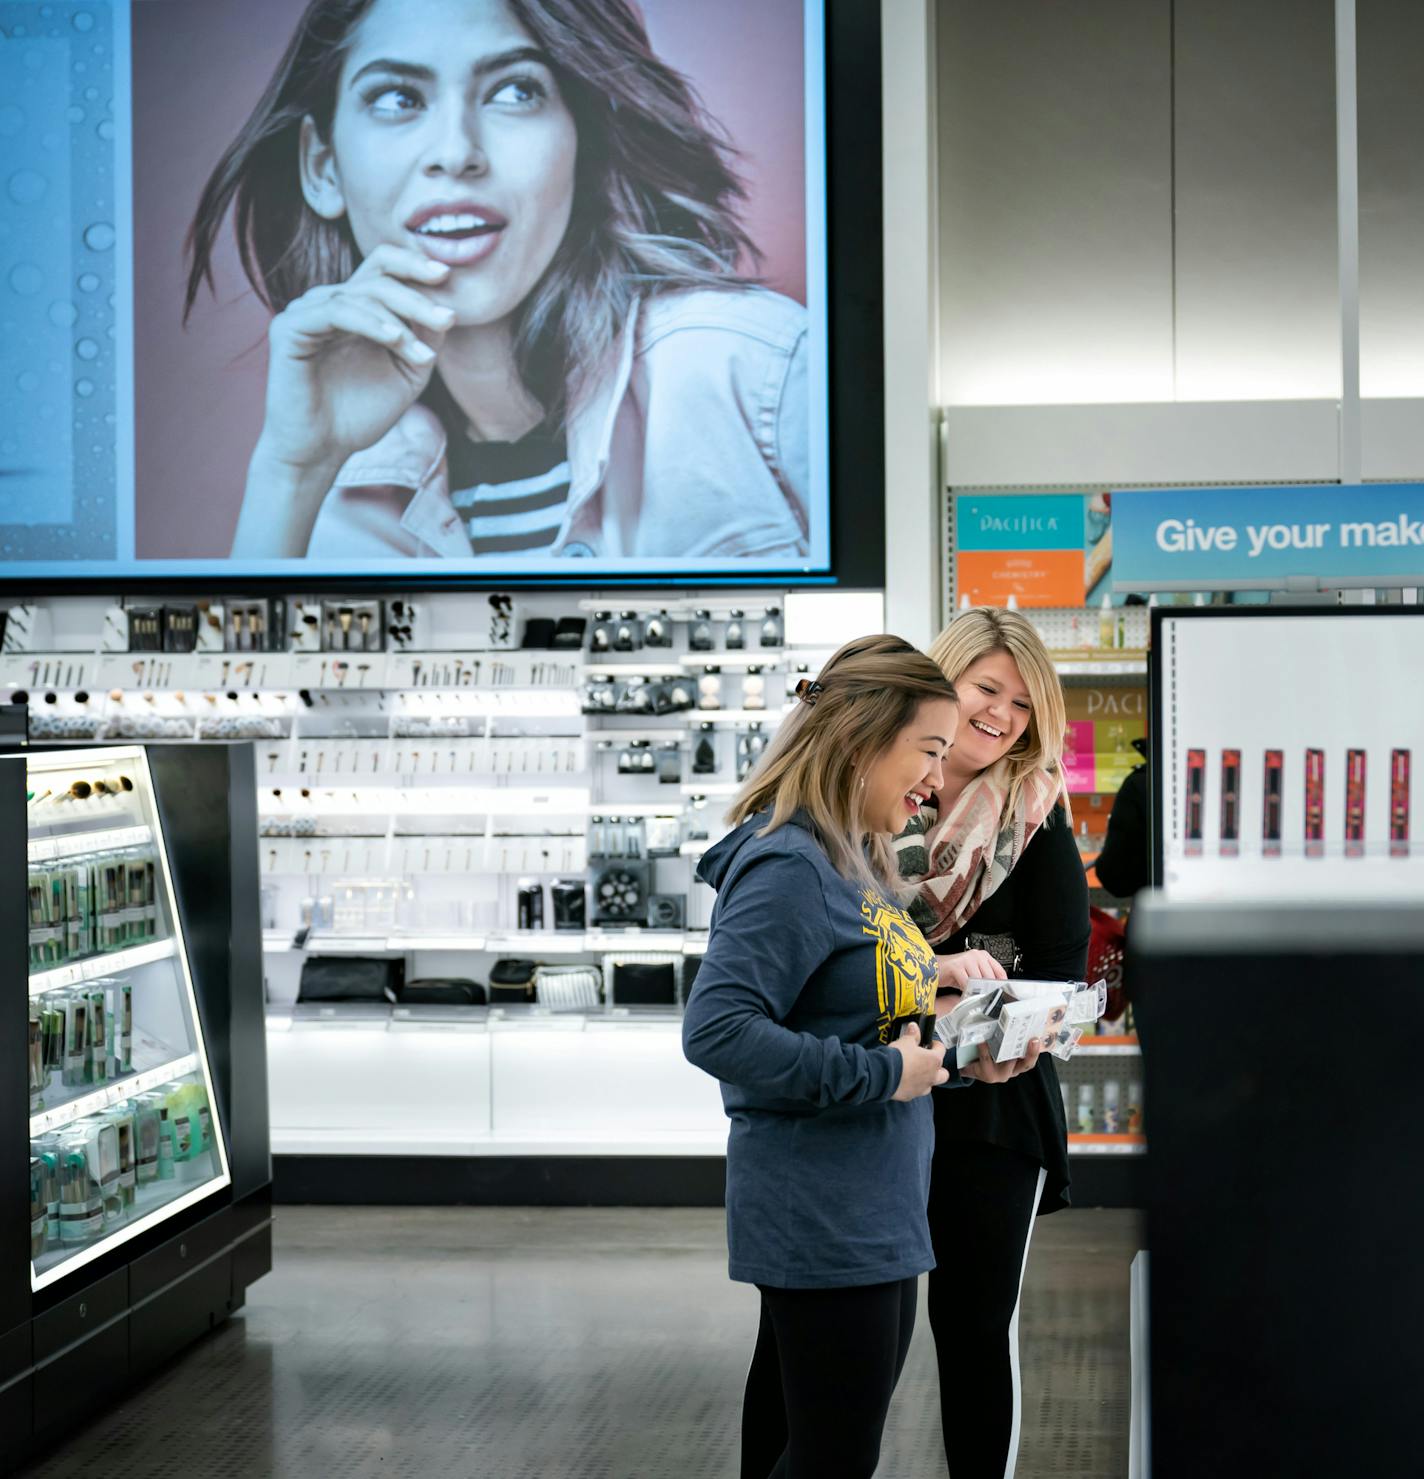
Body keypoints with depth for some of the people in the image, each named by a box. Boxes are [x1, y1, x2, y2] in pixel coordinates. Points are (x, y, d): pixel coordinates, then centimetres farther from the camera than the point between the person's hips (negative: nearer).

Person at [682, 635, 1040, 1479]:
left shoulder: (858, 863, 12)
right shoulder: (788, 867, -18)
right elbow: (716, 1031, -26)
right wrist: (881, 1075, -22)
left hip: (876, 1213, 10)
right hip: (822, 1227, -10)